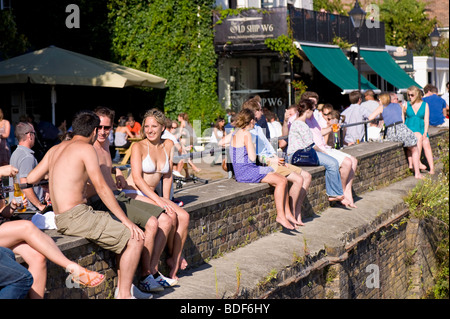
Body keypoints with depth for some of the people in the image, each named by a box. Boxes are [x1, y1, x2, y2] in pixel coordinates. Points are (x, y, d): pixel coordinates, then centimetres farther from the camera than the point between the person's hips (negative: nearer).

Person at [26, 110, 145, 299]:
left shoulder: (56, 149, 15)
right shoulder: (86, 149, -8)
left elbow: (31, 179, 14)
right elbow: (101, 188, -13)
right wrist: (126, 220, -11)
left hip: (60, 218, 9)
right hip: (76, 217, -9)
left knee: (123, 233, 21)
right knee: (135, 239, -8)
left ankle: (122, 287, 19)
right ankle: (124, 295, -7)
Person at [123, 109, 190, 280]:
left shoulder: (168, 145, 7)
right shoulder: (138, 147, -10)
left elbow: (167, 176, 12)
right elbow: (137, 178, -17)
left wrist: (167, 200, 0)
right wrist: (159, 201, -24)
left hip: (151, 195, 6)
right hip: (134, 194, -6)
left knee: (184, 216, -15)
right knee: (171, 216, -24)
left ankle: (175, 260, -8)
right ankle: (173, 256, -3)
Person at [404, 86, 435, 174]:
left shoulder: (425, 105, 10)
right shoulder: (407, 105, 11)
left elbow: (426, 120, 4)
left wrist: (425, 133, -7)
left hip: (421, 129, 1)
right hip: (409, 129, -1)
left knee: (426, 143, -26)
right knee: (419, 137, -33)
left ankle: (432, 169, -31)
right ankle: (417, 162, -35)